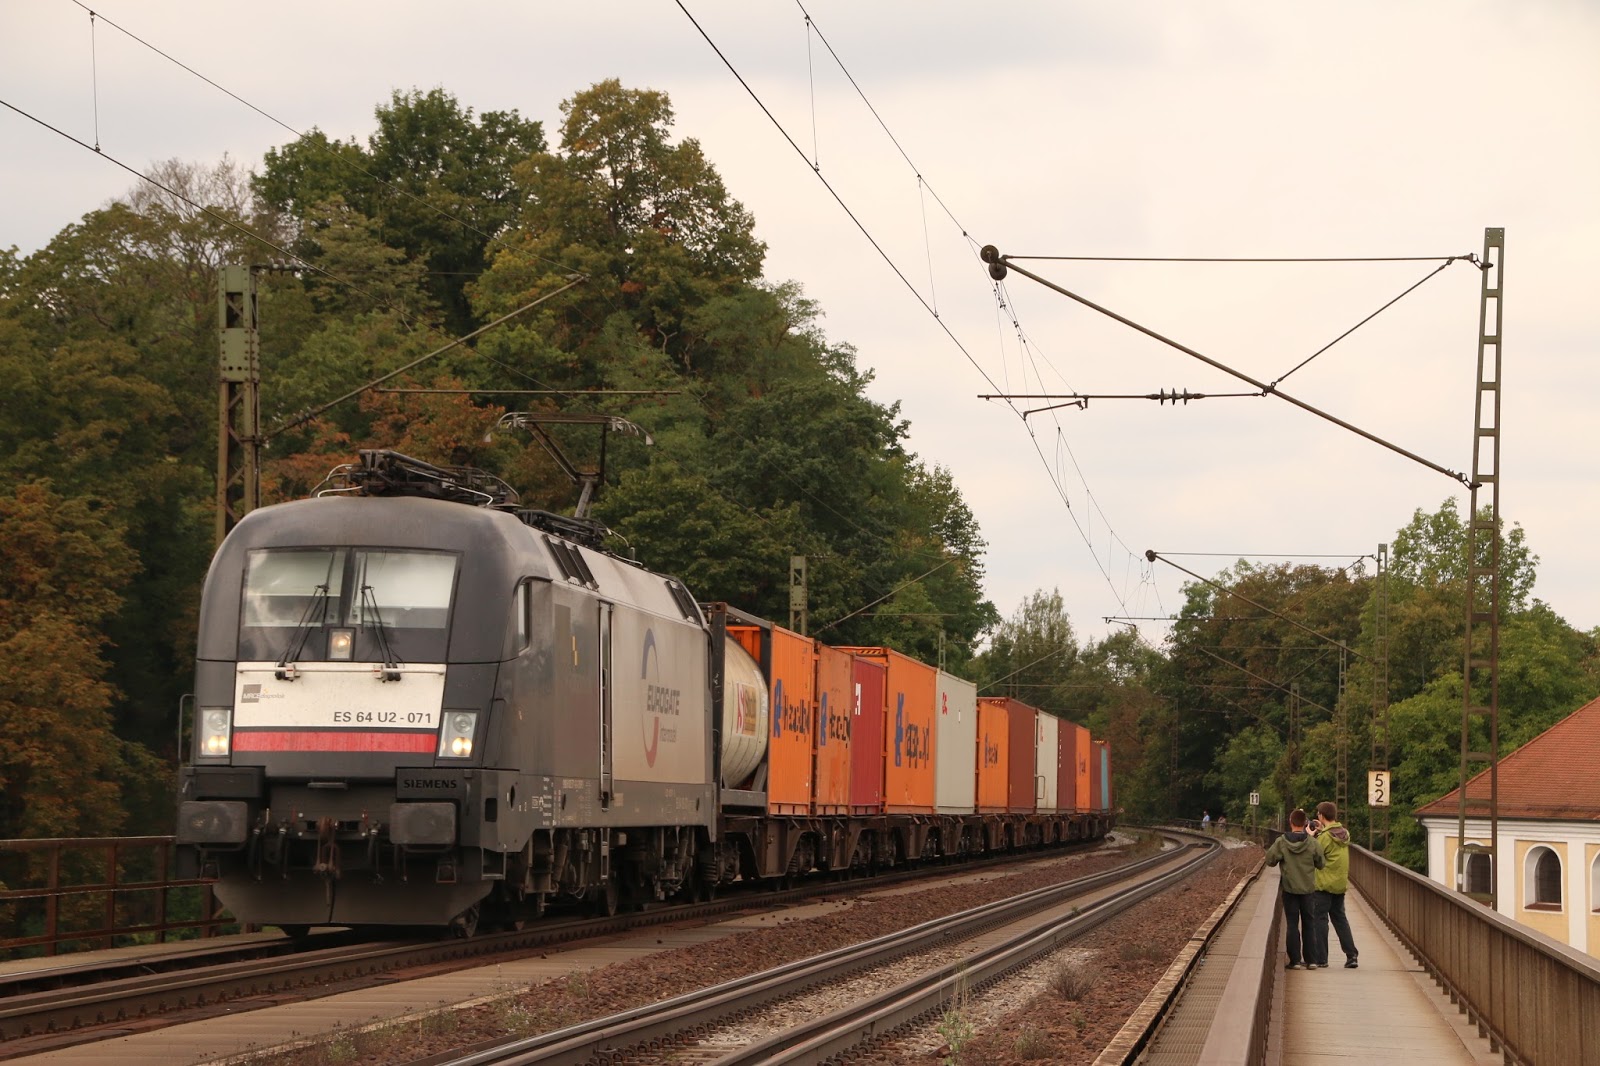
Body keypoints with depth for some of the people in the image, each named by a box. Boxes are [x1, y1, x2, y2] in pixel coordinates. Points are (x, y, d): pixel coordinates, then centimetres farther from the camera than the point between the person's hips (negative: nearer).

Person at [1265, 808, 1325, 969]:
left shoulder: (1281, 842, -10)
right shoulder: (1312, 842, -8)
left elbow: (1270, 860, -3)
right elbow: (1321, 863, 0)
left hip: (1289, 889, -1)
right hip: (1308, 889, 1)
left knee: (1292, 924, 4)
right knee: (1308, 924, 11)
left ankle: (1295, 960, 2)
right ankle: (1310, 959, 11)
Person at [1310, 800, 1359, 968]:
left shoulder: (1325, 837, -17)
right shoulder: (1344, 834, 6)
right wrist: (1321, 830, 8)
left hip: (1323, 885, -7)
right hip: (1340, 884, 7)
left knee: (1319, 919, 1)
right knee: (1340, 918, 15)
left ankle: (1320, 958, 3)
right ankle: (1351, 955, 9)